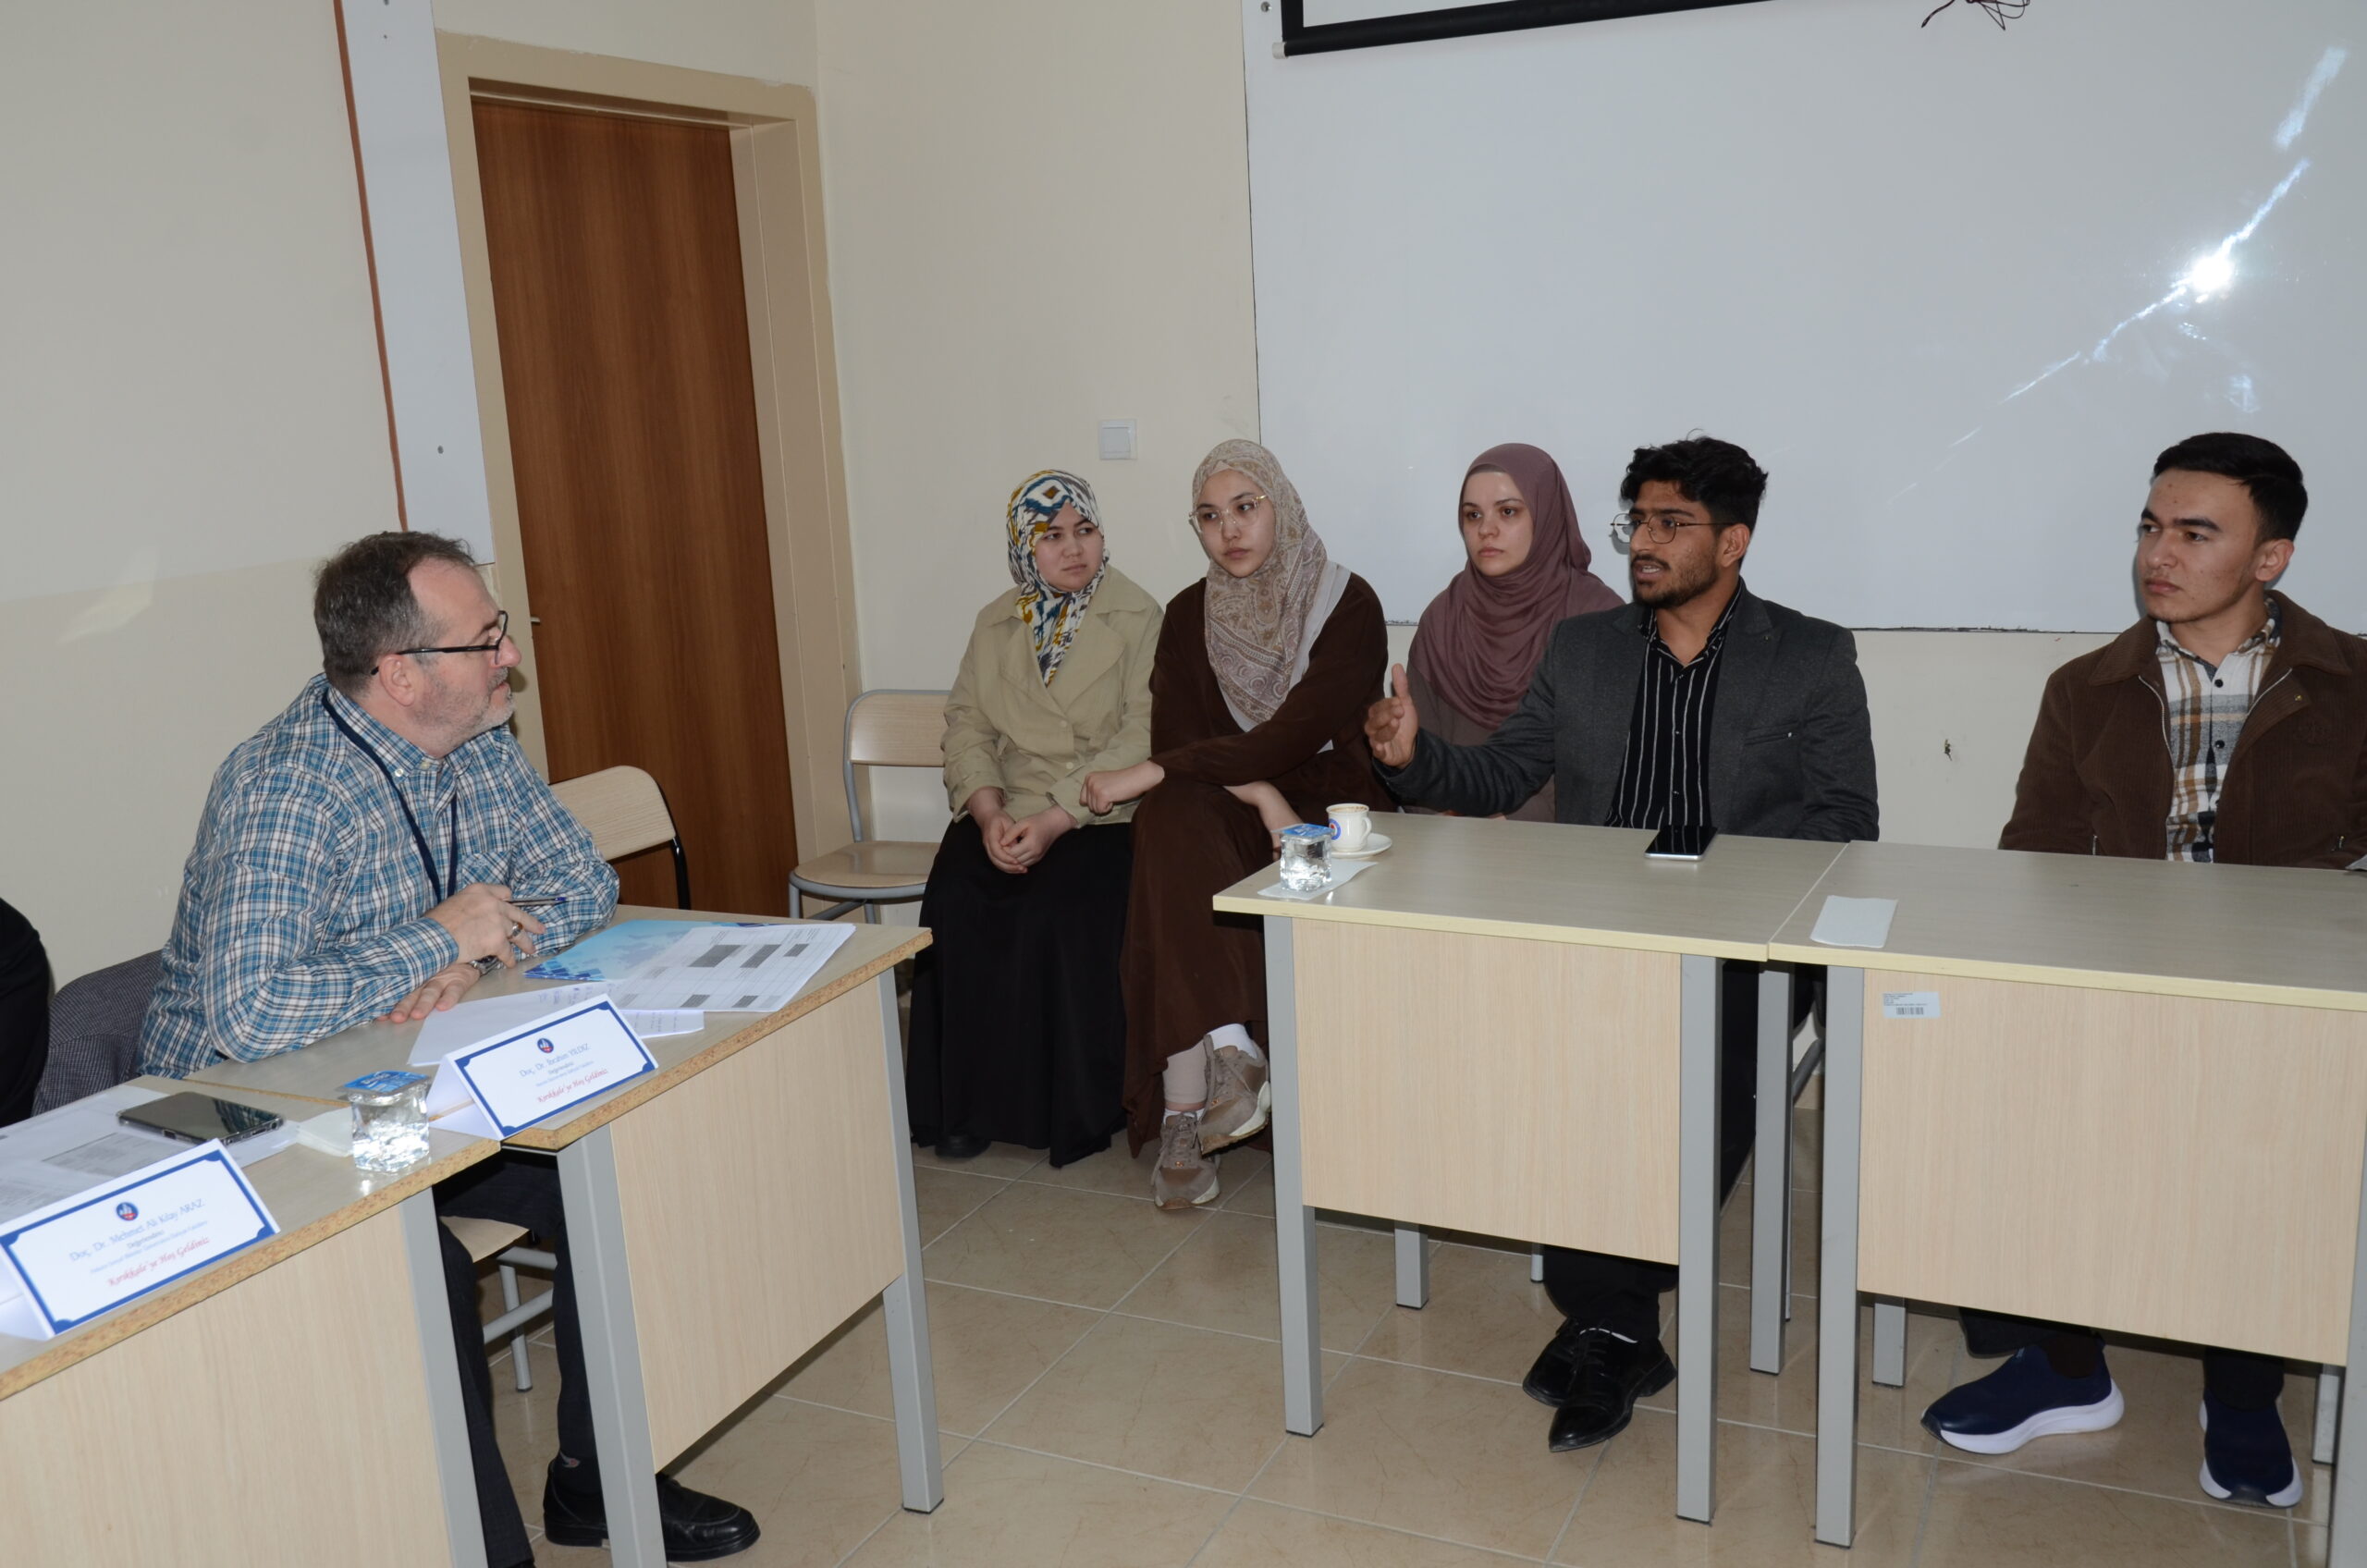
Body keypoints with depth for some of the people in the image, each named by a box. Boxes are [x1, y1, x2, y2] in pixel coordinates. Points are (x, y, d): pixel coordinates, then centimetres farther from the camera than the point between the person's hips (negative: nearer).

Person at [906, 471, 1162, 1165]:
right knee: (953, 907, -23)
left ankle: (1075, 1109, -12)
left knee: (1058, 912, -30)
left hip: (1099, 818, -4)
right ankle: (968, 1104, -10)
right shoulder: (996, 623, 14)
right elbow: (966, 724, 7)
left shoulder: (1138, 619, -2)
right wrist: (989, 813, -12)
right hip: (1004, 815, 4)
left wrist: (1056, 819, -21)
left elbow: (1142, 738, -12)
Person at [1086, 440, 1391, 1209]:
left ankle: (1184, 1114, -26)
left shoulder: (1349, 605, -6)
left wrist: (1151, 773, -23)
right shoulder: (1189, 615, 8)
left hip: (1331, 808, -2)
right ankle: (1228, 1049, -38)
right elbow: (1176, 735, -2)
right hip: (1232, 811, 3)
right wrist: (1263, 797, -21)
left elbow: (1294, 734, -18)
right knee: (1172, 818, -32)